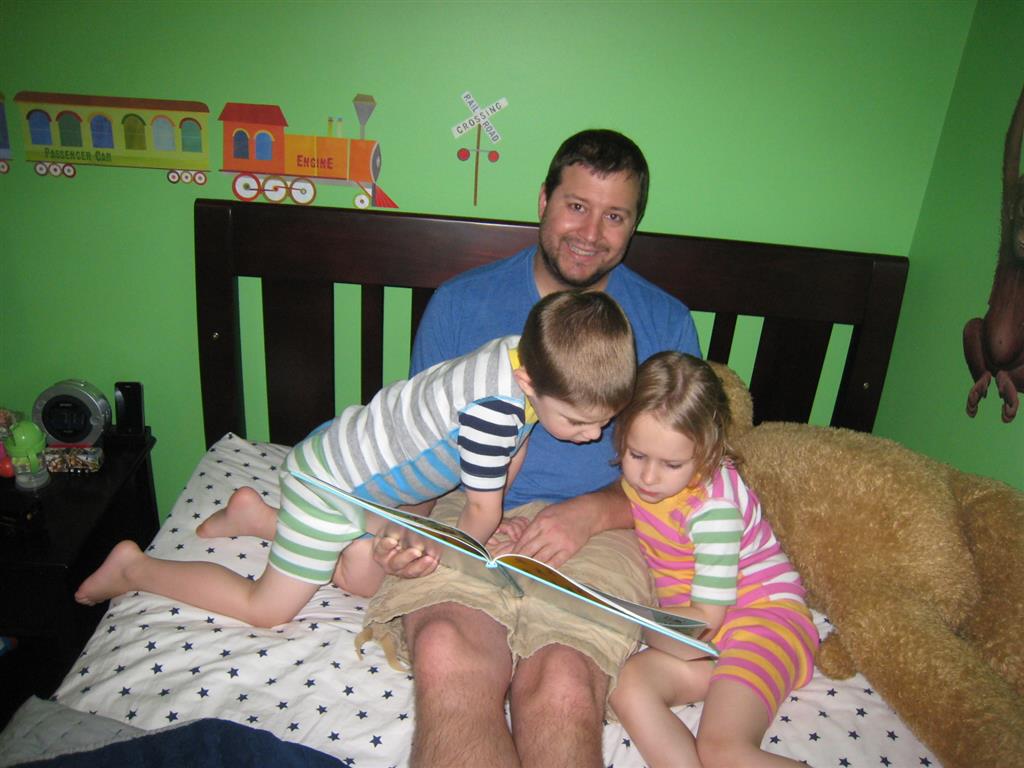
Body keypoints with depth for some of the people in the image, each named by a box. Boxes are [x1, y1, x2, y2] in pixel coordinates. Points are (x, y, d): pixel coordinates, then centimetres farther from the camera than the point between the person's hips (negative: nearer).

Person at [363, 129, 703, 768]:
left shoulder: (666, 323, 11)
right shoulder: (460, 303, 12)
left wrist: (591, 513, -11)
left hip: (598, 532, 0)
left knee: (562, 685, -29)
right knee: (447, 654, -31)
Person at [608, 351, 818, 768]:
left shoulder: (714, 507, -22)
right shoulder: (640, 472, -4)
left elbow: (706, 615, -17)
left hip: (763, 615, -6)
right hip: (698, 635, 6)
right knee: (626, 682, -22)